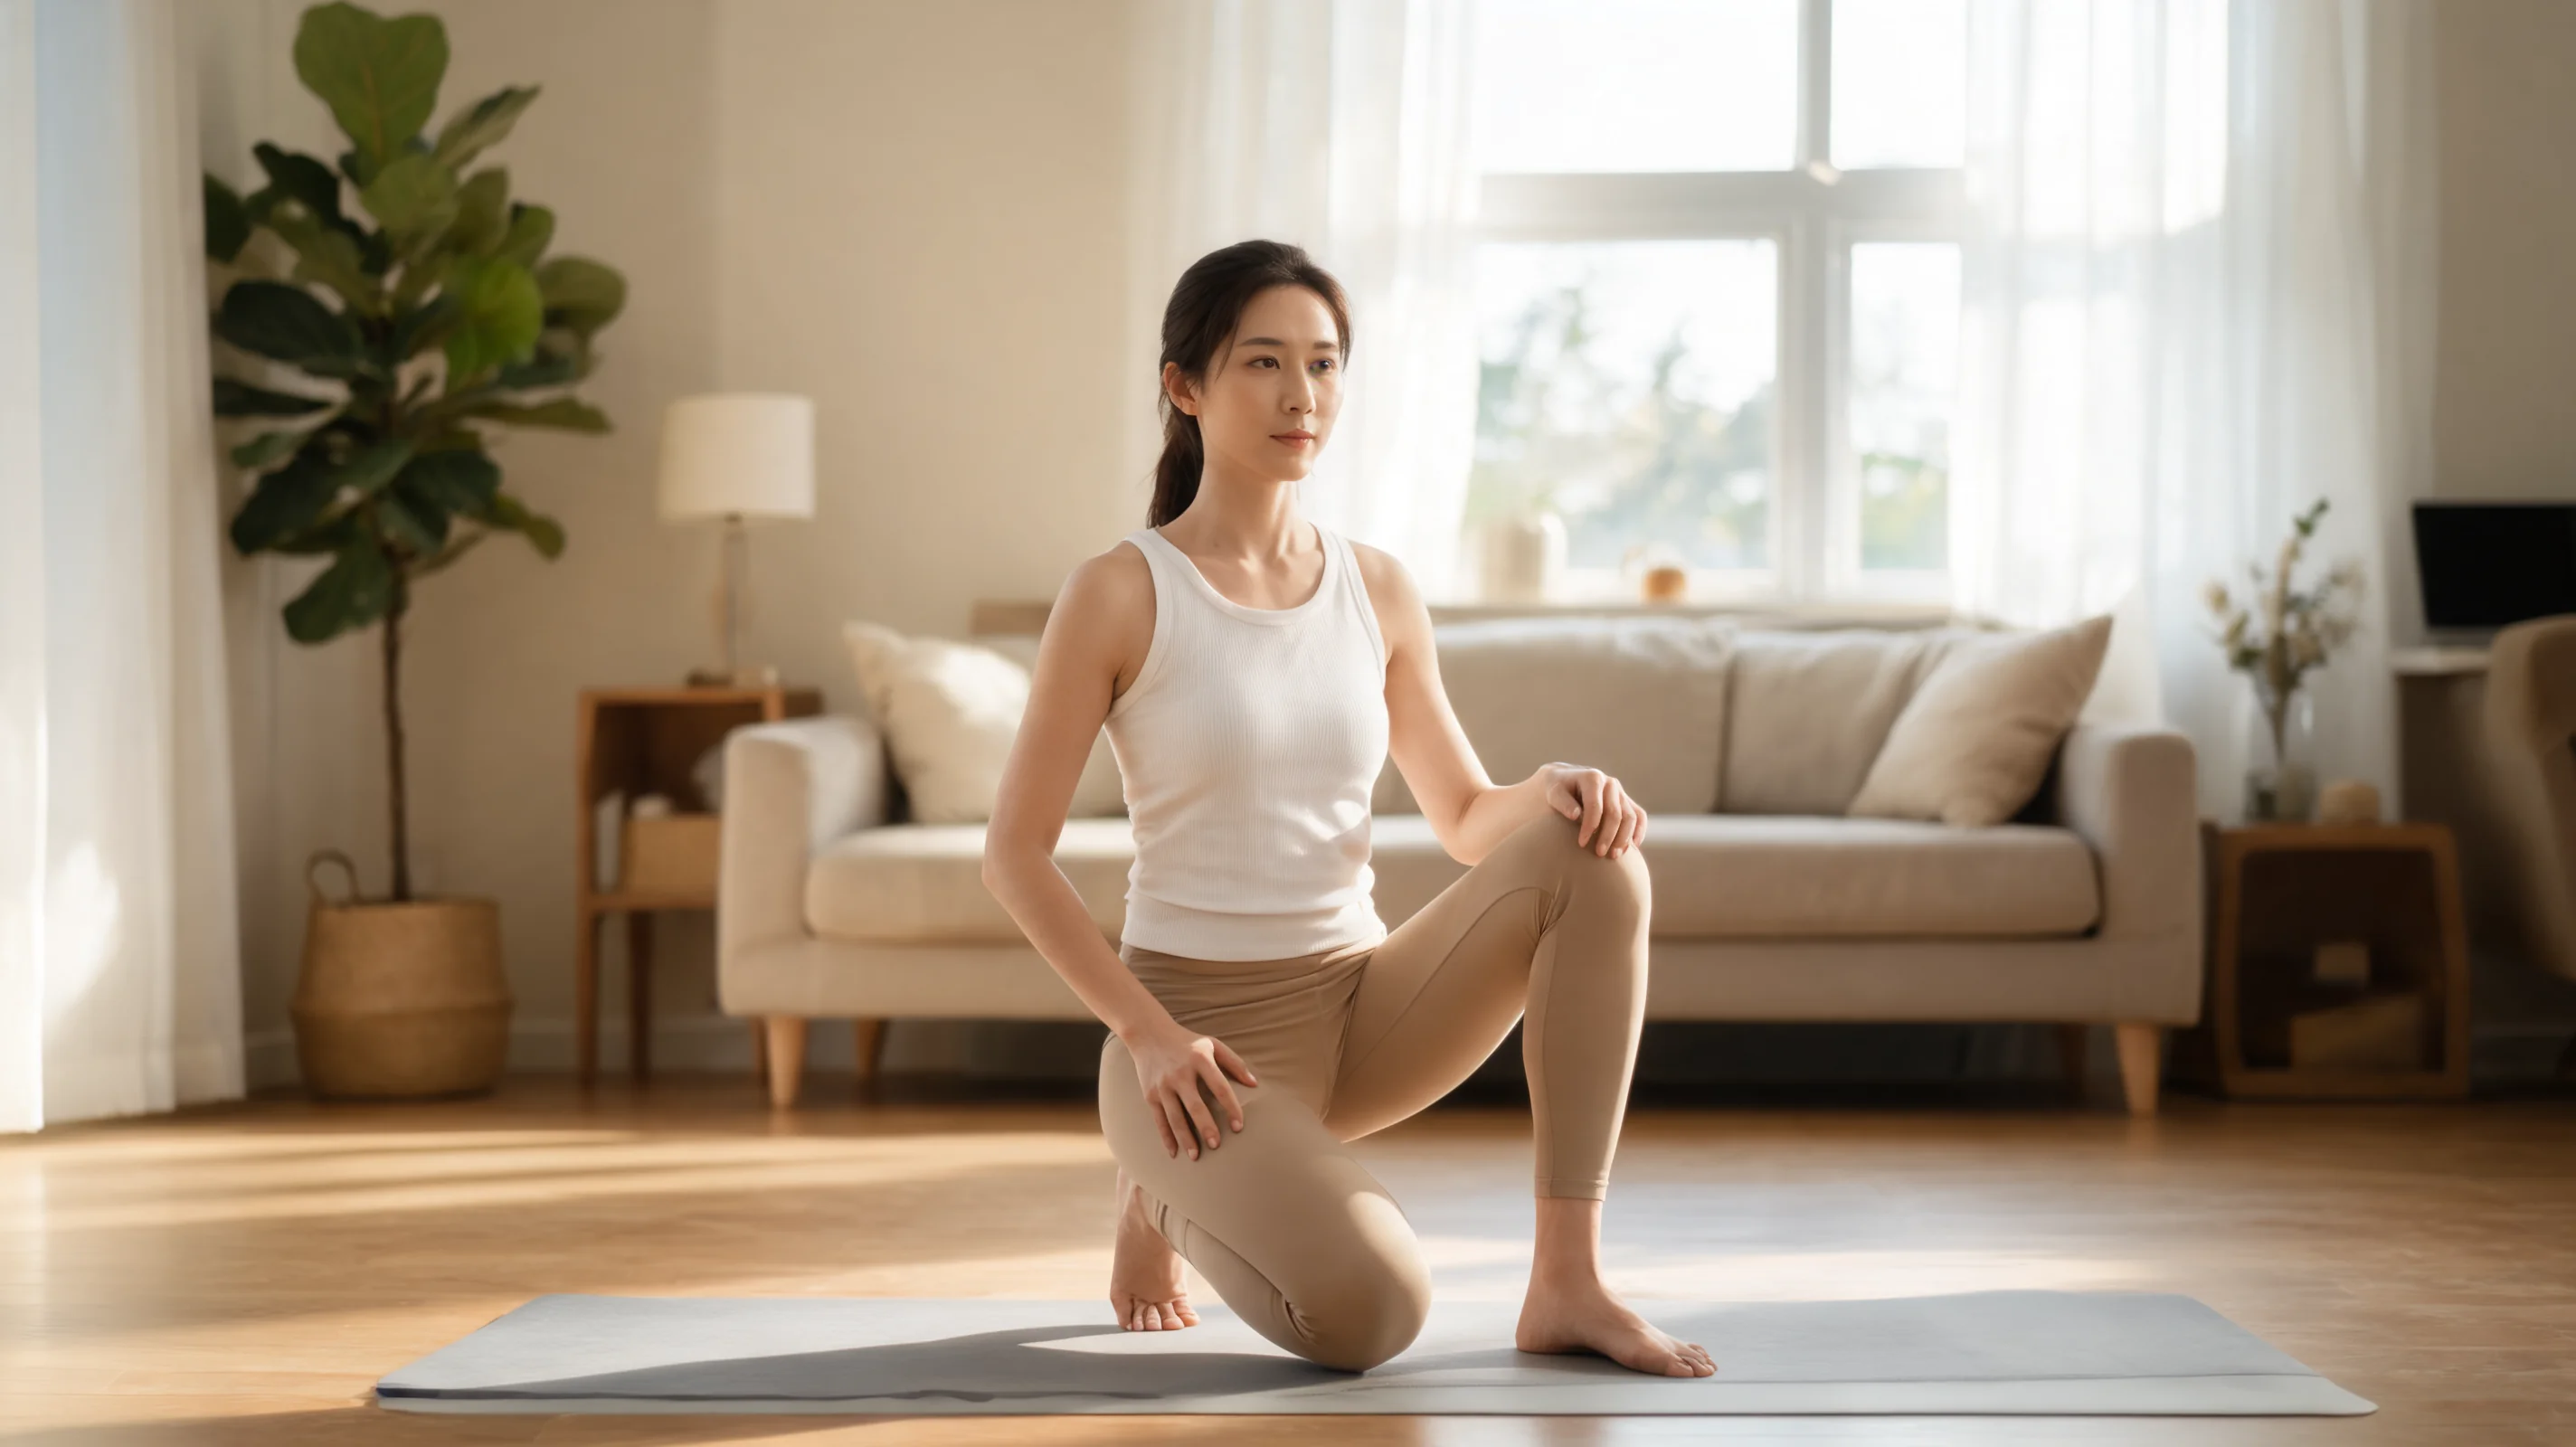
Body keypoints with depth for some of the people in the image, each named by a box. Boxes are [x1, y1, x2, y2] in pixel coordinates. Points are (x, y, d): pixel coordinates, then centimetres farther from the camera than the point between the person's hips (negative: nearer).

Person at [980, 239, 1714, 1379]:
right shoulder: (1119, 594, -9)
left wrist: (1554, 789, -11)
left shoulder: (1377, 590, 6)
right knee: (1366, 1310, -30)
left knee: (1592, 853, -20)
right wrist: (1148, 1035, -17)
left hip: (1358, 1004, 5)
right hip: (1201, 1036, -5)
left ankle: (1566, 1282, -16)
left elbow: (1466, 818, 12)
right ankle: (1170, 1192, 6)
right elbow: (1014, 856, -8)